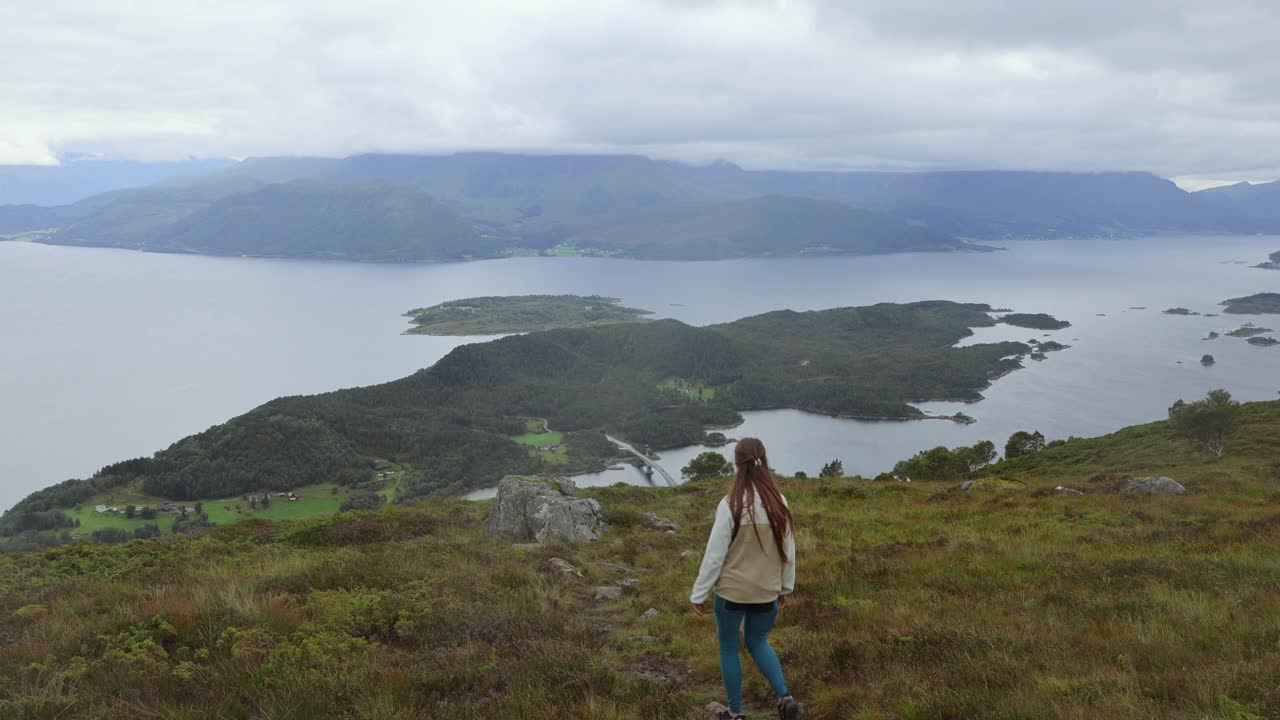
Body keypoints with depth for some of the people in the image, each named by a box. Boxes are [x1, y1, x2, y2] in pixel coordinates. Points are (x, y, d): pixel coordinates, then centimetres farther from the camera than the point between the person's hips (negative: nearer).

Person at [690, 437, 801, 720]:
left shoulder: (731, 505, -18)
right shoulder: (778, 503, -5)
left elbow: (715, 554, -14)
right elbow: (788, 550, 4)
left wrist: (699, 594, -4)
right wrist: (786, 587, 18)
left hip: (731, 591, -4)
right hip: (766, 591, 4)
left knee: (728, 648, 16)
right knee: (757, 642, 25)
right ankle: (784, 697, 9)